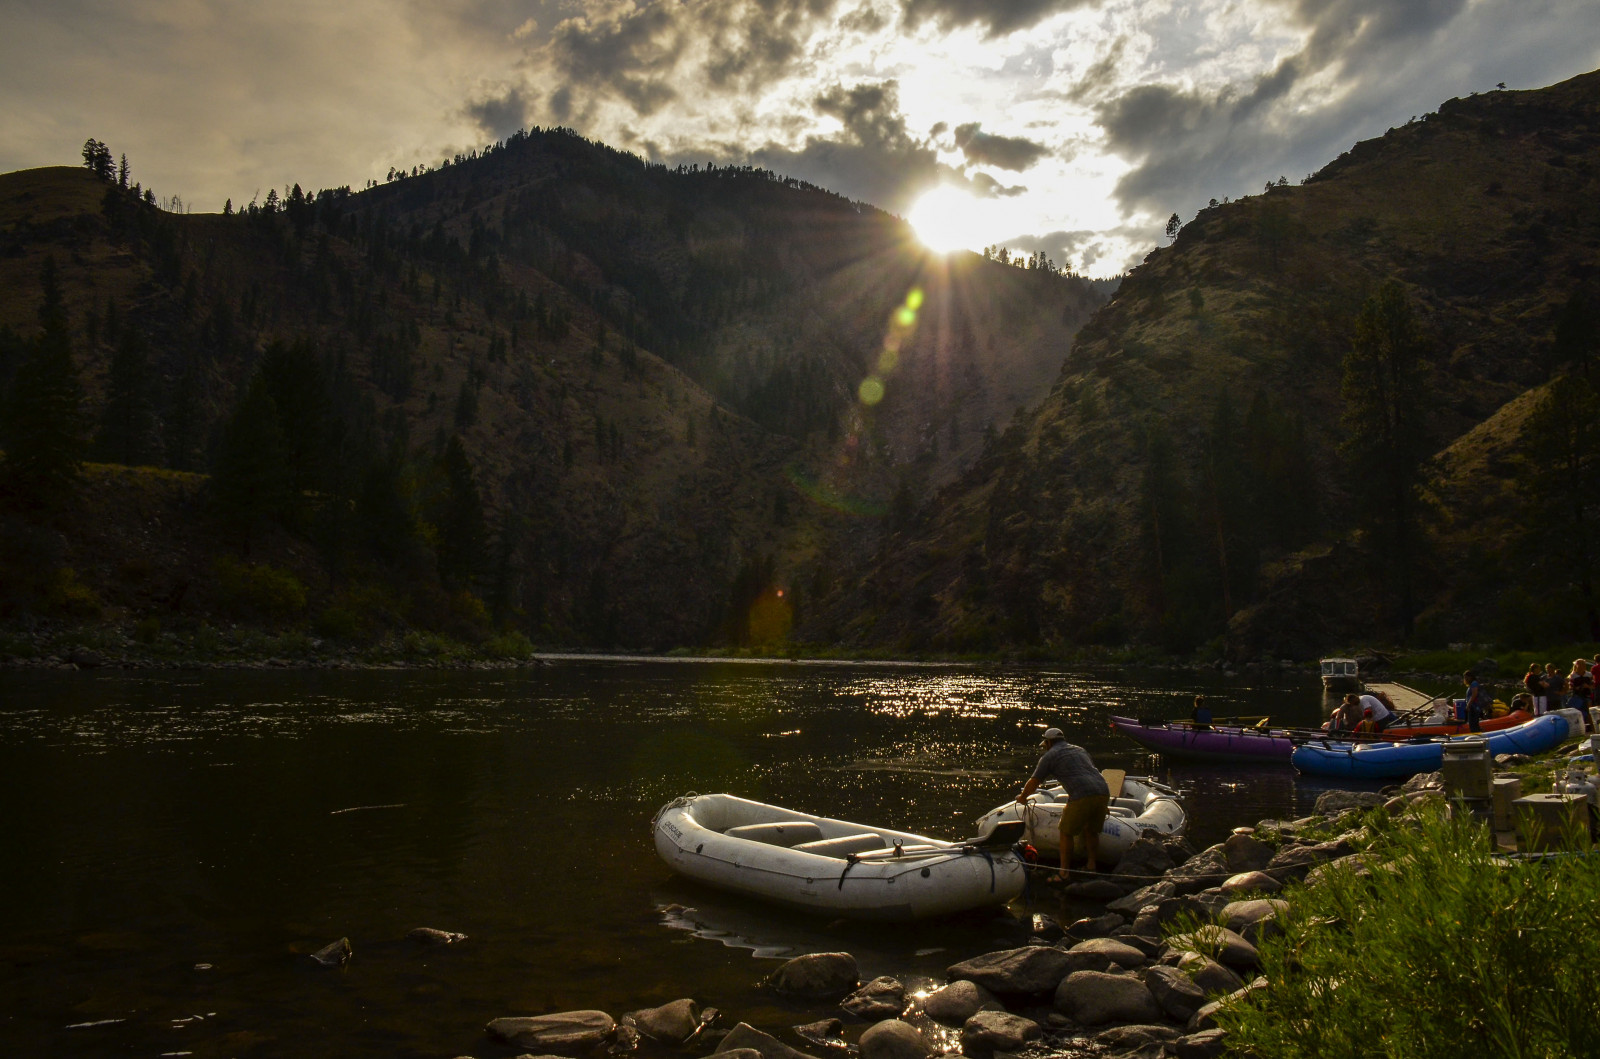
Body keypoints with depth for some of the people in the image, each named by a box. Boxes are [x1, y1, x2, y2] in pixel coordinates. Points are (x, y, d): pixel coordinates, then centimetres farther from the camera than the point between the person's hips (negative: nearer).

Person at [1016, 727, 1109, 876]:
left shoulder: (1050, 755, 11)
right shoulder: (1080, 750, 30)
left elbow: (1034, 782, 14)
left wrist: (1023, 797, 33)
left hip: (1081, 797, -6)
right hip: (1103, 793, 6)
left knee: (1066, 832, 8)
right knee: (1091, 831, 23)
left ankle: (1064, 873, 9)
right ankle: (1093, 867, 25)